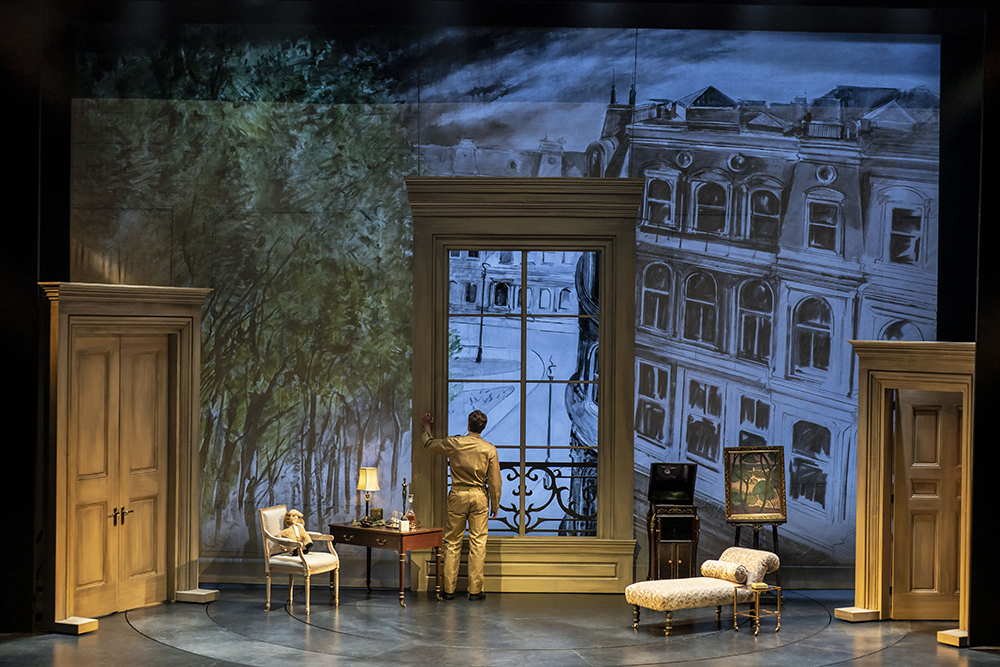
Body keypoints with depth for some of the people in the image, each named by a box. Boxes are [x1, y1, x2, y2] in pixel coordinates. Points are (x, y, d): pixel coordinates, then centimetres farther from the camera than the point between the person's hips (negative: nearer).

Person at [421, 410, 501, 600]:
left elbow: (429, 445, 15)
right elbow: (495, 481, -1)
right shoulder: (489, 449, -3)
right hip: (479, 496, 0)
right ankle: (475, 590, 4)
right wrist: (495, 505, 9)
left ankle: (449, 589, 9)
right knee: (478, 543, 3)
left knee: (452, 543, 7)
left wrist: (427, 427, 33)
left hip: (458, 495, 0)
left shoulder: (454, 443, -3)